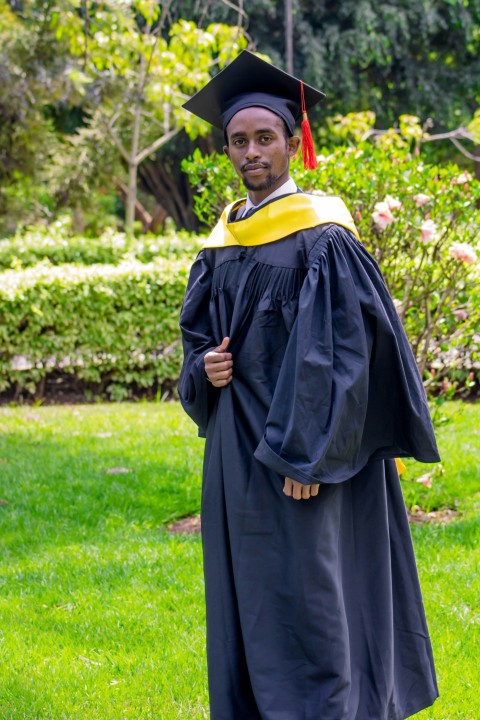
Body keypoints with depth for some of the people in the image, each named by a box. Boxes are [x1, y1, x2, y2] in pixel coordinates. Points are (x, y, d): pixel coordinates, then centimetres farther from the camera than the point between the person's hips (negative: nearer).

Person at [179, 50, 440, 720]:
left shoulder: (322, 239, -10)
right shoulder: (222, 244, 12)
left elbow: (338, 350, -16)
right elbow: (199, 333, 21)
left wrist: (304, 454, -21)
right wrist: (202, 368, -3)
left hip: (303, 441, -7)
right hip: (235, 445, 7)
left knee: (303, 595, -5)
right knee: (245, 597, 11)